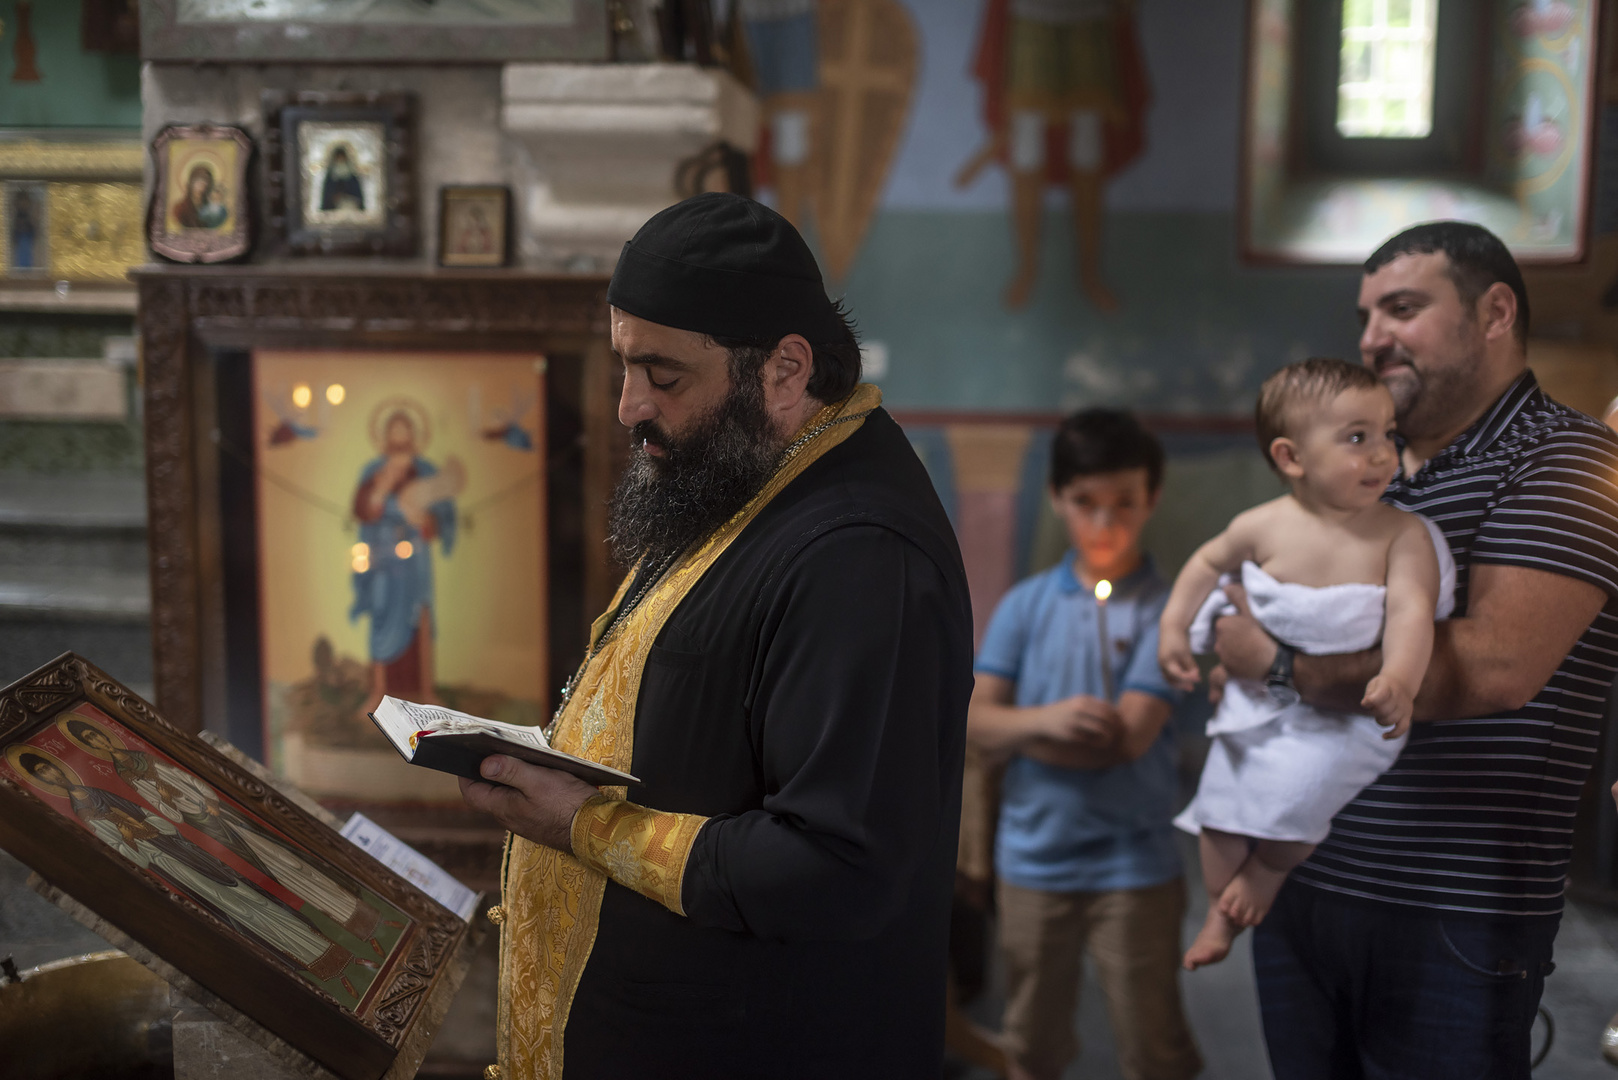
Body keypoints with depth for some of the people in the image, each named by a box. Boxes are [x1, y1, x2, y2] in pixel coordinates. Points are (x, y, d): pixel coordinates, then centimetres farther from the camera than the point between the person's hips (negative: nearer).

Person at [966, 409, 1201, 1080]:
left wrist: (1015, 731, -8)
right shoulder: (1025, 605, 2)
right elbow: (976, 723, -2)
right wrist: (1046, 719, -22)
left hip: (1132, 866, -3)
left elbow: (1128, 736, -16)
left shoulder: (1163, 609, -8)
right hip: (1033, 857, 3)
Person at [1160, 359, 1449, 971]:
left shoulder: (1403, 536, -14)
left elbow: (1411, 613, -25)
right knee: (1221, 802, 5)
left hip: (1347, 708, -3)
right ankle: (1221, 912, 32)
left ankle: (1267, 874, 13)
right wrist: (1173, 627, 3)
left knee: (1297, 789, -22)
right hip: (1260, 700, 3)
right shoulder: (1264, 527, -8)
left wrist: (1400, 679, -43)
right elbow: (1209, 562, 10)